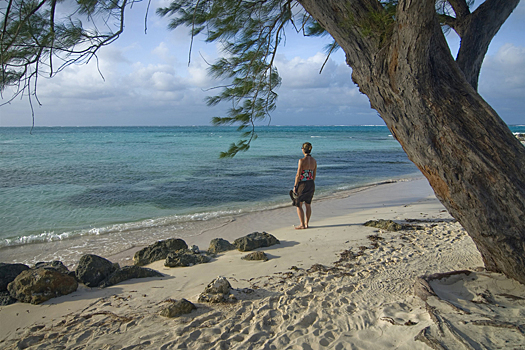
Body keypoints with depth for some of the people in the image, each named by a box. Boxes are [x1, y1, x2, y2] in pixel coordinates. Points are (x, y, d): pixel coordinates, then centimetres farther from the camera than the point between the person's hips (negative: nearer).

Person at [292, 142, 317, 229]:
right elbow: (314, 175, 10)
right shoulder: (314, 161, 3)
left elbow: (298, 175, -16)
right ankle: (306, 223, 21)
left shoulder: (302, 160, -17)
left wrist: (295, 186, -8)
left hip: (302, 184, -7)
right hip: (311, 184, 7)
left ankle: (302, 225, 5)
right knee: (308, 205, 15)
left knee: (298, 205, 5)